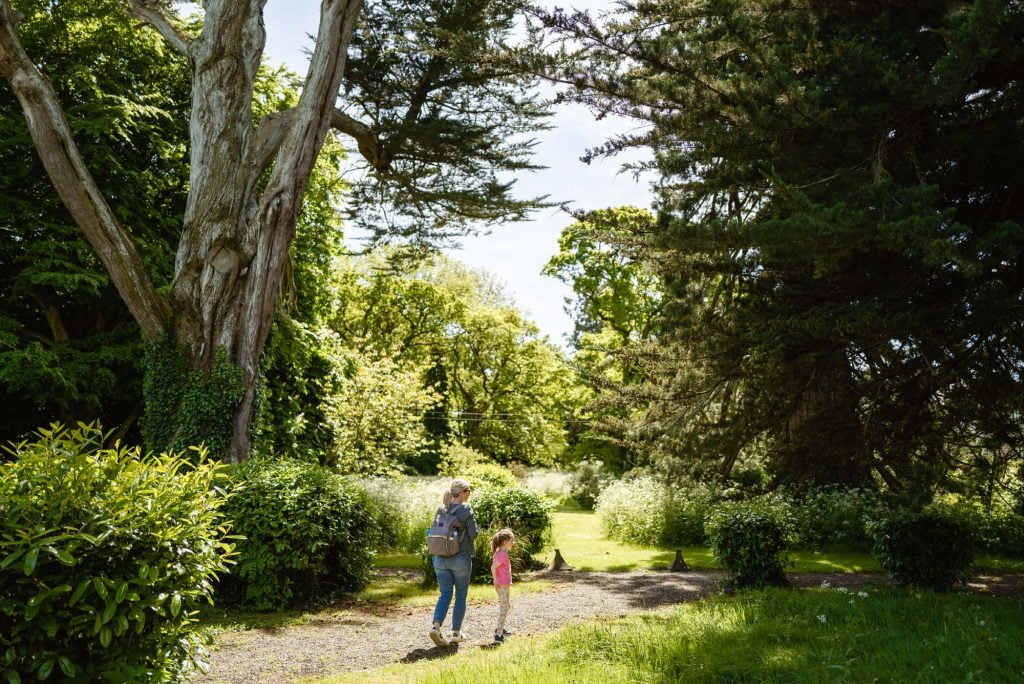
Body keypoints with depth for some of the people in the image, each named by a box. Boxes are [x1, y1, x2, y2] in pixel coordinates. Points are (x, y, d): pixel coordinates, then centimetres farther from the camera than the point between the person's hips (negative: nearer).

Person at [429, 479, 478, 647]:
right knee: (461, 596, 10)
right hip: (461, 559, -4)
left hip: (441, 558, 4)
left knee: (445, 595, 9)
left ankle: (436, 626, -10)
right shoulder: (466, 509, -11)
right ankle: (456, 633, 15)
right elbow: (473, 534, -10)